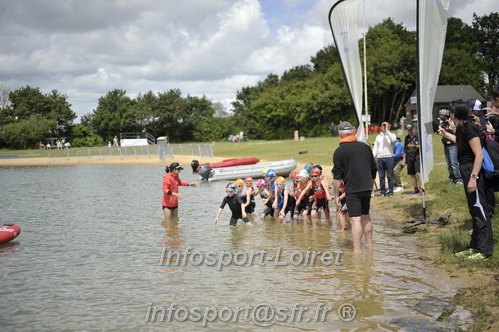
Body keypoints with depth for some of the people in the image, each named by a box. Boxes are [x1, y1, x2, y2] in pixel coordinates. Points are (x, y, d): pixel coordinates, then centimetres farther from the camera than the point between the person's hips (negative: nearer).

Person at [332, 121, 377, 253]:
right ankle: (369, 245, 26)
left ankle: (357, 250, -9)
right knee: (366, 217, 18)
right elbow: (373, 169, 16)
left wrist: (336, 194, -2)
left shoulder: (339, 151, -7)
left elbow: (337, 176, -9)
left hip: (352, 190, -5)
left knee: (355, 219, -7)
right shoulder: (365, 147, 9)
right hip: (366, 188, 6)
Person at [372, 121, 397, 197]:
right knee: (381, 176, 3)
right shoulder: (378, 137, 17)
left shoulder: (391, 135, 8)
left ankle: (390, 192, 1)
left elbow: (393, 139, -16)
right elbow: (375, 148, 15)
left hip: (389, 157, -3)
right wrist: (372, 157, 1)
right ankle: (382, 191, 9)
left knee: (390, 176, -3)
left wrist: (387, 130, -9)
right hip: (380, 158, 3)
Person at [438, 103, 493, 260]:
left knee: (479, 210, -8)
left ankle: (484, 250, -5)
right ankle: (475, 247, 22)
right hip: (468, 171, 10)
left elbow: (479, 155, -21)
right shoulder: (463, 128, 14)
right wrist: (446, 134, 47)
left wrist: (473, 177, -25)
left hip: (473, 171, -10)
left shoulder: (469, 128, -15)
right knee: (475, 210, 14)